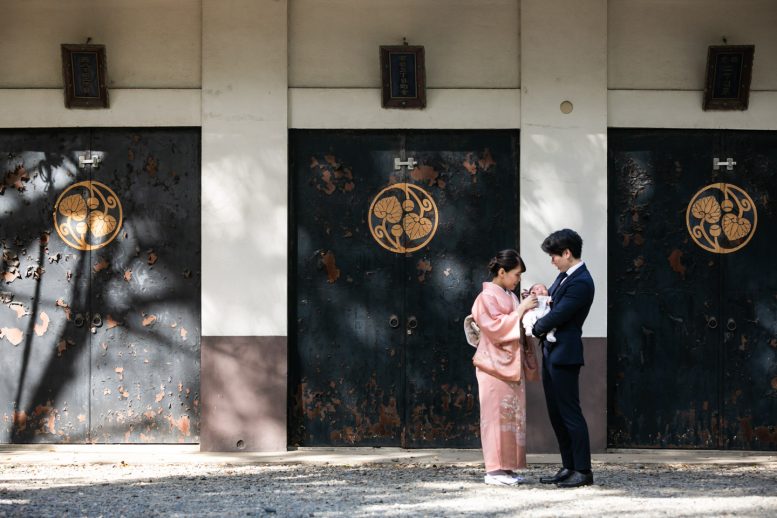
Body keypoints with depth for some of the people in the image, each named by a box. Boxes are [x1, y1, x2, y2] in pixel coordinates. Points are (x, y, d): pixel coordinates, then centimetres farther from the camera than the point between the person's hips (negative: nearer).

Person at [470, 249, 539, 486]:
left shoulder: (509, 296, 15)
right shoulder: (487, 296, -9)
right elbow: (495, 327, -18)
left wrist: (528, 309, 6)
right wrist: (520, 311, -18)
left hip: (512, 364, 8)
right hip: (495, 364, -8)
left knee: (512, 414, 8)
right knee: (497, 414, -7)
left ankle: (506, 466, 12)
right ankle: (494, 469, -4)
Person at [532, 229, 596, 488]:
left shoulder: (581, 283, -19)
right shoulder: (565, 275, 12)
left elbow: (557, 316, -19)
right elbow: (550, 301, 22)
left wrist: (536, 328, -2)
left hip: (564, 355, -10)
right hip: (551, 353, 10)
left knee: (570, 413, -6)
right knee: (556, 413, 13)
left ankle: (583, 471, -1)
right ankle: (568, 467, 20)